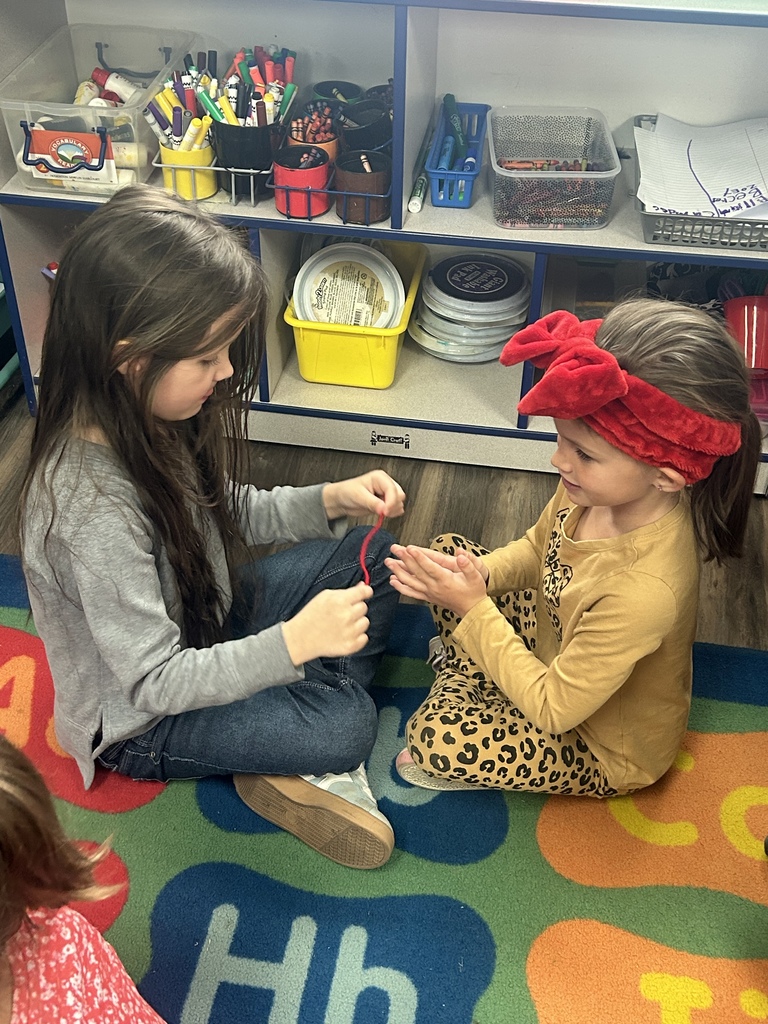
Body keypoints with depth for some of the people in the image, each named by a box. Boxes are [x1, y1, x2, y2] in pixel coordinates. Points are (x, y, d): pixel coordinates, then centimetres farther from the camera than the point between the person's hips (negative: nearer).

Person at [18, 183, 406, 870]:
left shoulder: (145, 420, -13)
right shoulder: (93, 505, -37)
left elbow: (226, 514, 4)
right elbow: (155, 682, -31)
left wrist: (330, 500, -11)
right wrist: (294, 641, -40)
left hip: (206, 622, 9)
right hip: (139, 717, -8)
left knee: (371, 556, 2)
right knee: (346, 724, -25)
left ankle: (309, 758, -2)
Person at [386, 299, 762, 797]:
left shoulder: (645, 591, -44)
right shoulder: (605, 488, -22)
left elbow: (553, 710, -30)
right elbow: (536, 549, 1)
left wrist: (473, 607, -28)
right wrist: (479, 574, -21)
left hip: (606, 751, -7)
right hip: (559, 646, 7)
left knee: (434, 739, -23)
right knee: (449, 549, 4)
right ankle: (467, 684, 14)